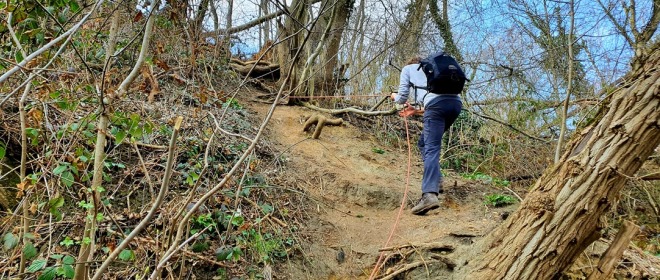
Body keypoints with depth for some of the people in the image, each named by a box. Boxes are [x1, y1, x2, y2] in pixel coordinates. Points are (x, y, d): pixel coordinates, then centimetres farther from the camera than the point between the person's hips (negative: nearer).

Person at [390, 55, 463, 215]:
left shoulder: (408, 68, 26)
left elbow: (402, 98, 18)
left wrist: (395, 96, 41)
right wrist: (416, 111, 47)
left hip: (436, 103, -6)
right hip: (456, 102, 6)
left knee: (431, 148, -14)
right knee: (425, 143, 20)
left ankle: (430, 194, -31)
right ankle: (436, 180, 8)